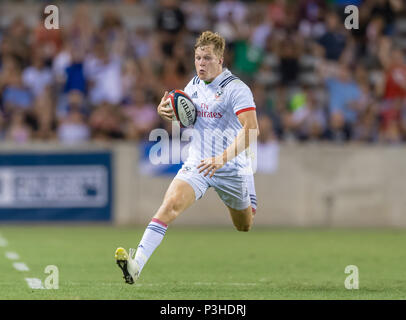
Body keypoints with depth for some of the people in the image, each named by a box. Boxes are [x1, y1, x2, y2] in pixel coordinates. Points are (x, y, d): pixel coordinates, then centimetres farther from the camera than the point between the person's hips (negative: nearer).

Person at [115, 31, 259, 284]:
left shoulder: (236, 89, -13)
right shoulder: (193, 86, 7)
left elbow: (251, 130, -24)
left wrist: (223, 158, -34)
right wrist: (167, 112, 2)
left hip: (232, 169, -3)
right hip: (197, 165, 3)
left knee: (246, 227, 14)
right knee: (171, 204, -23)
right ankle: (136, 265, -35)